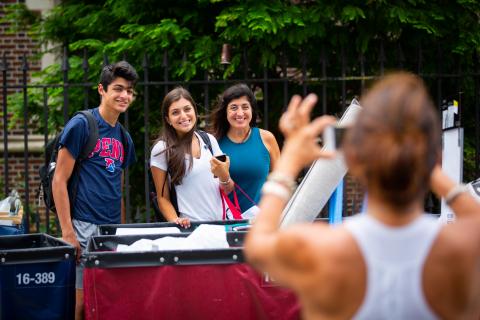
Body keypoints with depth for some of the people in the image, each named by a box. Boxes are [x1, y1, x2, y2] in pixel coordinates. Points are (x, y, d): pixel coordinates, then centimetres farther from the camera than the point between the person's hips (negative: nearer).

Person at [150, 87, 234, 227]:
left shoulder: (209, 140, 10)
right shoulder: (161, 150, -1)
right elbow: (163, 198, 2)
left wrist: (224, 176, -6)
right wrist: (176, 221, -15)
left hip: (222, 220, 3)